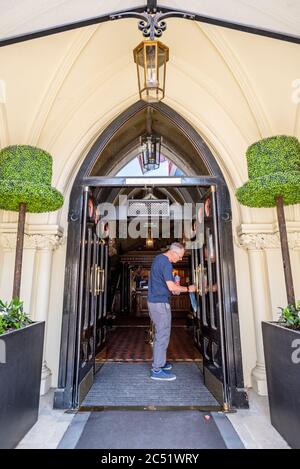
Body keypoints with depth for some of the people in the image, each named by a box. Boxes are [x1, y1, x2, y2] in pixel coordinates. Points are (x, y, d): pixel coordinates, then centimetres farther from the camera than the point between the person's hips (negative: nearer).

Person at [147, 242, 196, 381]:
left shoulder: (158, 258, 11)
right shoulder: (166, 264, -20)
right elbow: (172, 287, -23)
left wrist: (173, 287, 12)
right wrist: (187, 288, -9)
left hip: (153, 301, 10)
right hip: (161, 303, -10)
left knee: (159, 334, 19)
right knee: (163, 336, -2)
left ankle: (159, 362, 31)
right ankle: (157, 370, 6)